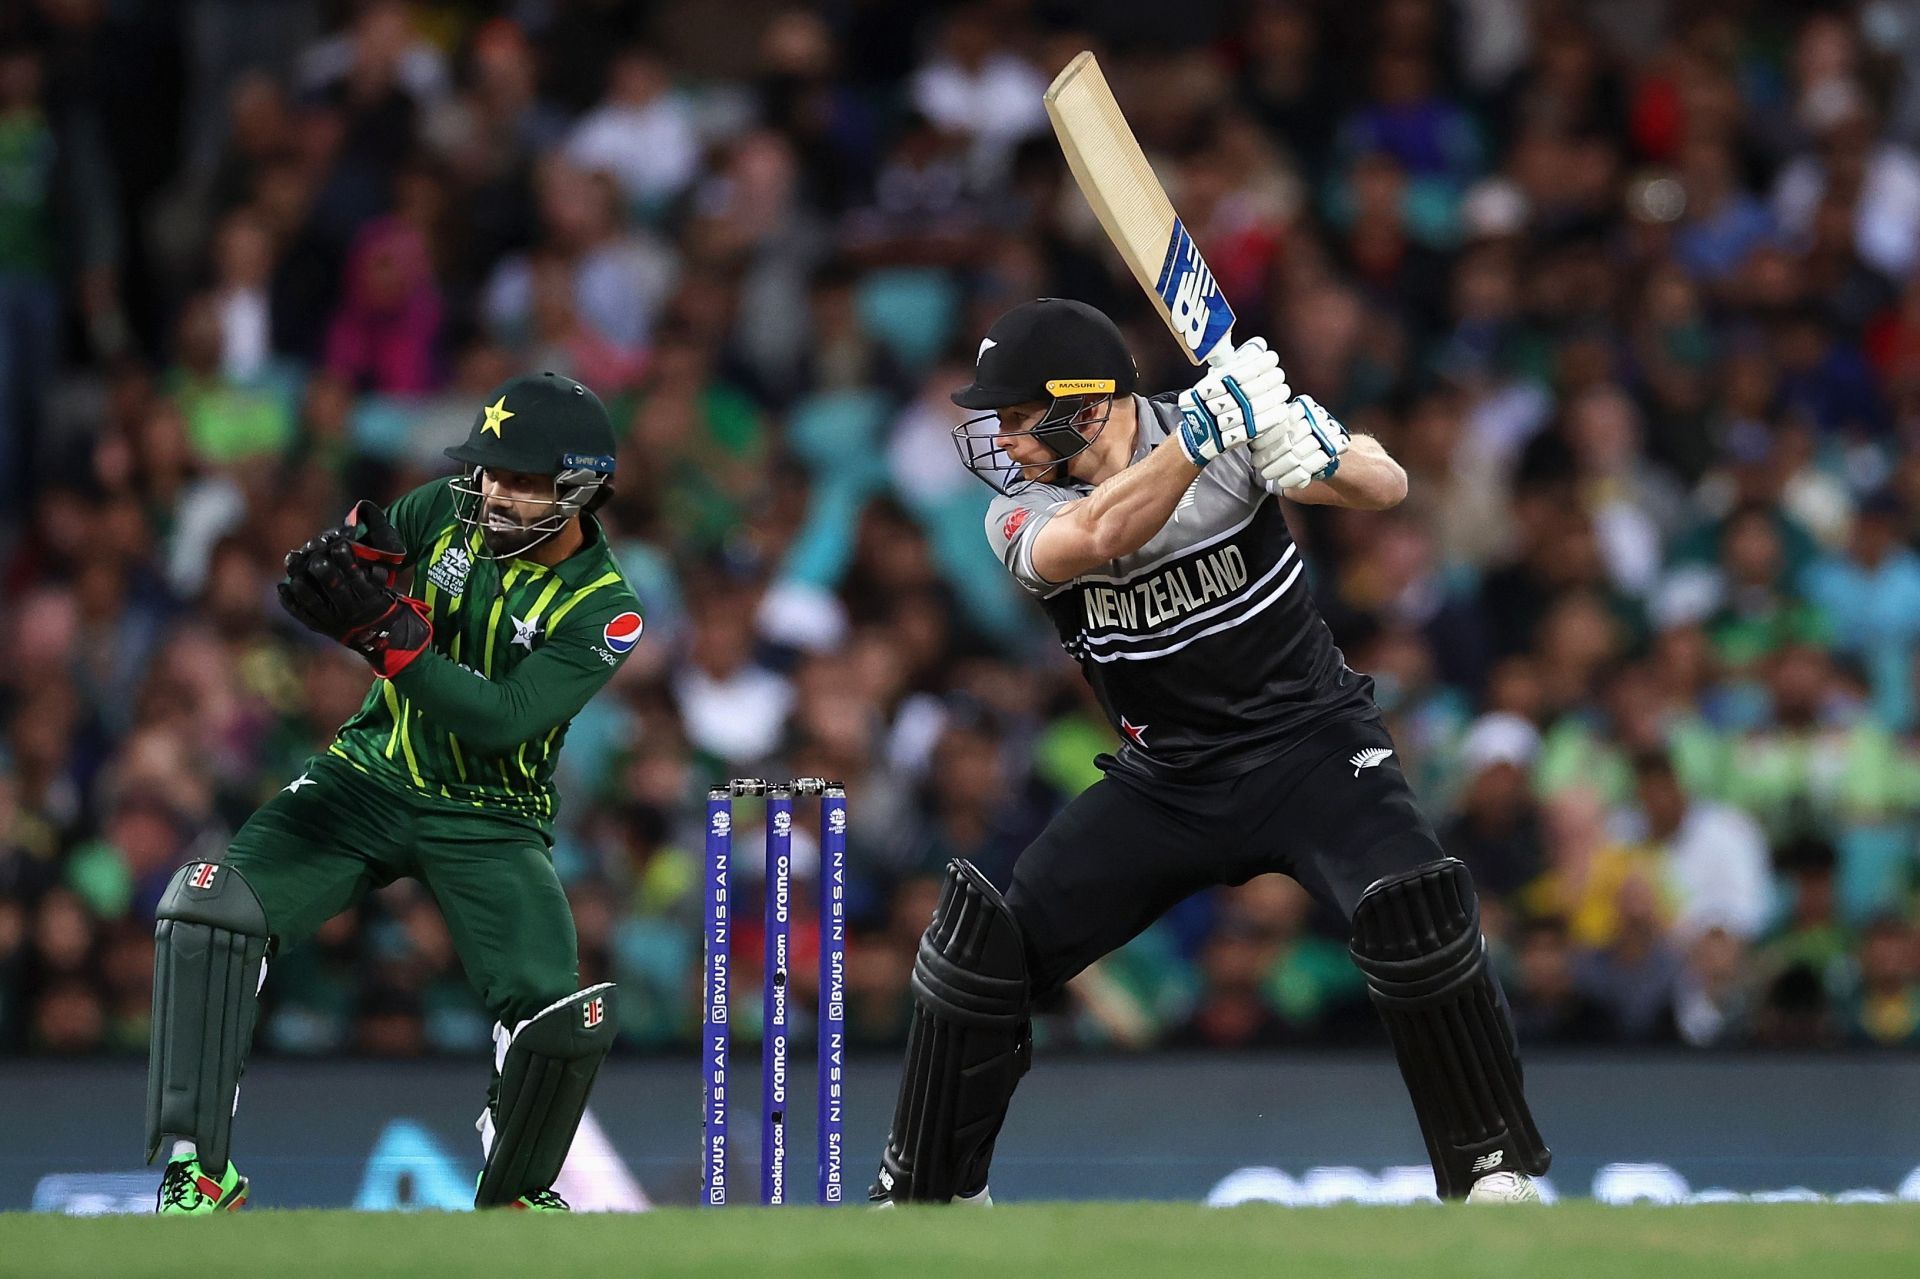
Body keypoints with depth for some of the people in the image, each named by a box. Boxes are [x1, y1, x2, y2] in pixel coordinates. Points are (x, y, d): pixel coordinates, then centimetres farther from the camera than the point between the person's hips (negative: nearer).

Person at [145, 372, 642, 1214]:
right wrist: (348, 554, -29)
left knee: (564, 1018, -19)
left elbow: (500, 720, -25)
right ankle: (198, 1171, -16)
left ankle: (516, 1198, 13)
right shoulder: (446, 513, -4)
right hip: (371, 777, 2)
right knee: (209, 910, -22)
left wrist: (387, 632, -36)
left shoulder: (602, 609, -14)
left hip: (488, 820, -2)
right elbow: (313, 592, -5)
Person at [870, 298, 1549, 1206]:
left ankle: (1491, 1168, -14)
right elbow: (1096, 539, -31)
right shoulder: (1020, 514, -7)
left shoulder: (1228, 427, -12)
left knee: (1412, 913, -29)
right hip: (1164, 781, 3)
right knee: (984, 942, -8)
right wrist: (1209, 428, -43)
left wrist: (1317, 457, -44)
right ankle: (923, 1192, 10)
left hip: (1309, 741, -3)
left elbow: (1386, 488, -20)